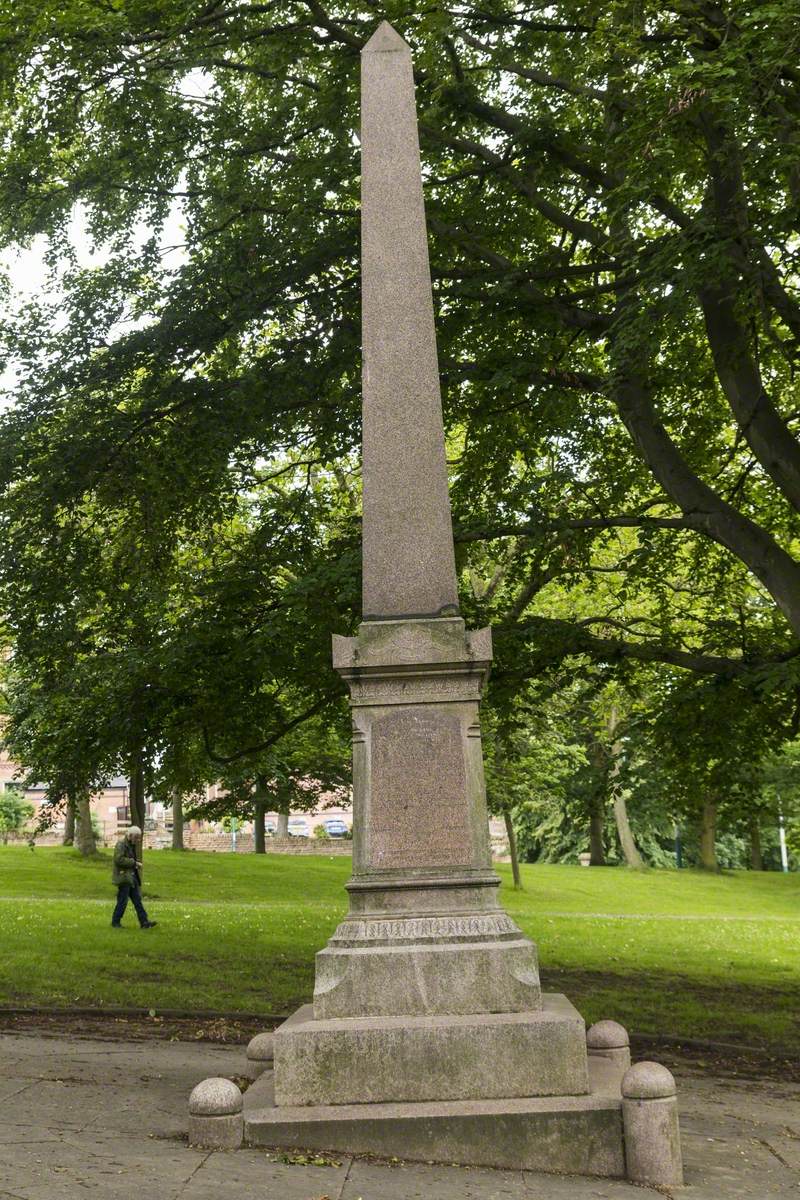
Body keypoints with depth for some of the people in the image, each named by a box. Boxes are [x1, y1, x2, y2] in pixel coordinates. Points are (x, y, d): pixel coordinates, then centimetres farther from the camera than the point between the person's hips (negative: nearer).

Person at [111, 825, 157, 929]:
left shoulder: (132, 845, 15)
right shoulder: (121, 844, -14)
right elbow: (119, 859, -24)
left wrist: (136, 863, 8)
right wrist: (134, 863, -20)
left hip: (132, 876, 9)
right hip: (123, 877, -9)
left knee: (137, 900, 6)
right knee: (123, 901, -3)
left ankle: (144, 922, 6)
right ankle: (115, 922, 10)